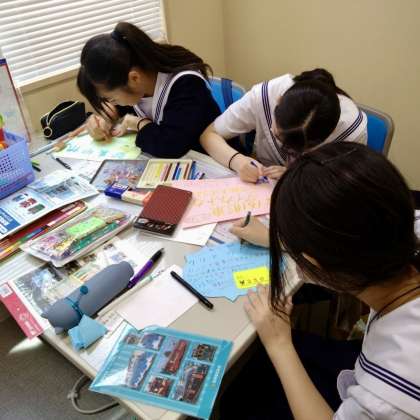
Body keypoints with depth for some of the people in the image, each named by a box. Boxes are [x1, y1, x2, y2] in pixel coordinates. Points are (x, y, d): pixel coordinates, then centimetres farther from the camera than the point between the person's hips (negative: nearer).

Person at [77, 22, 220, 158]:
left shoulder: (186, 83, -28)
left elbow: (169, 146, -39)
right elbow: (116, 105, 13)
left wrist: (135, 122, -21)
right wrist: (102, 116, -9)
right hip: (155, 158, 6)